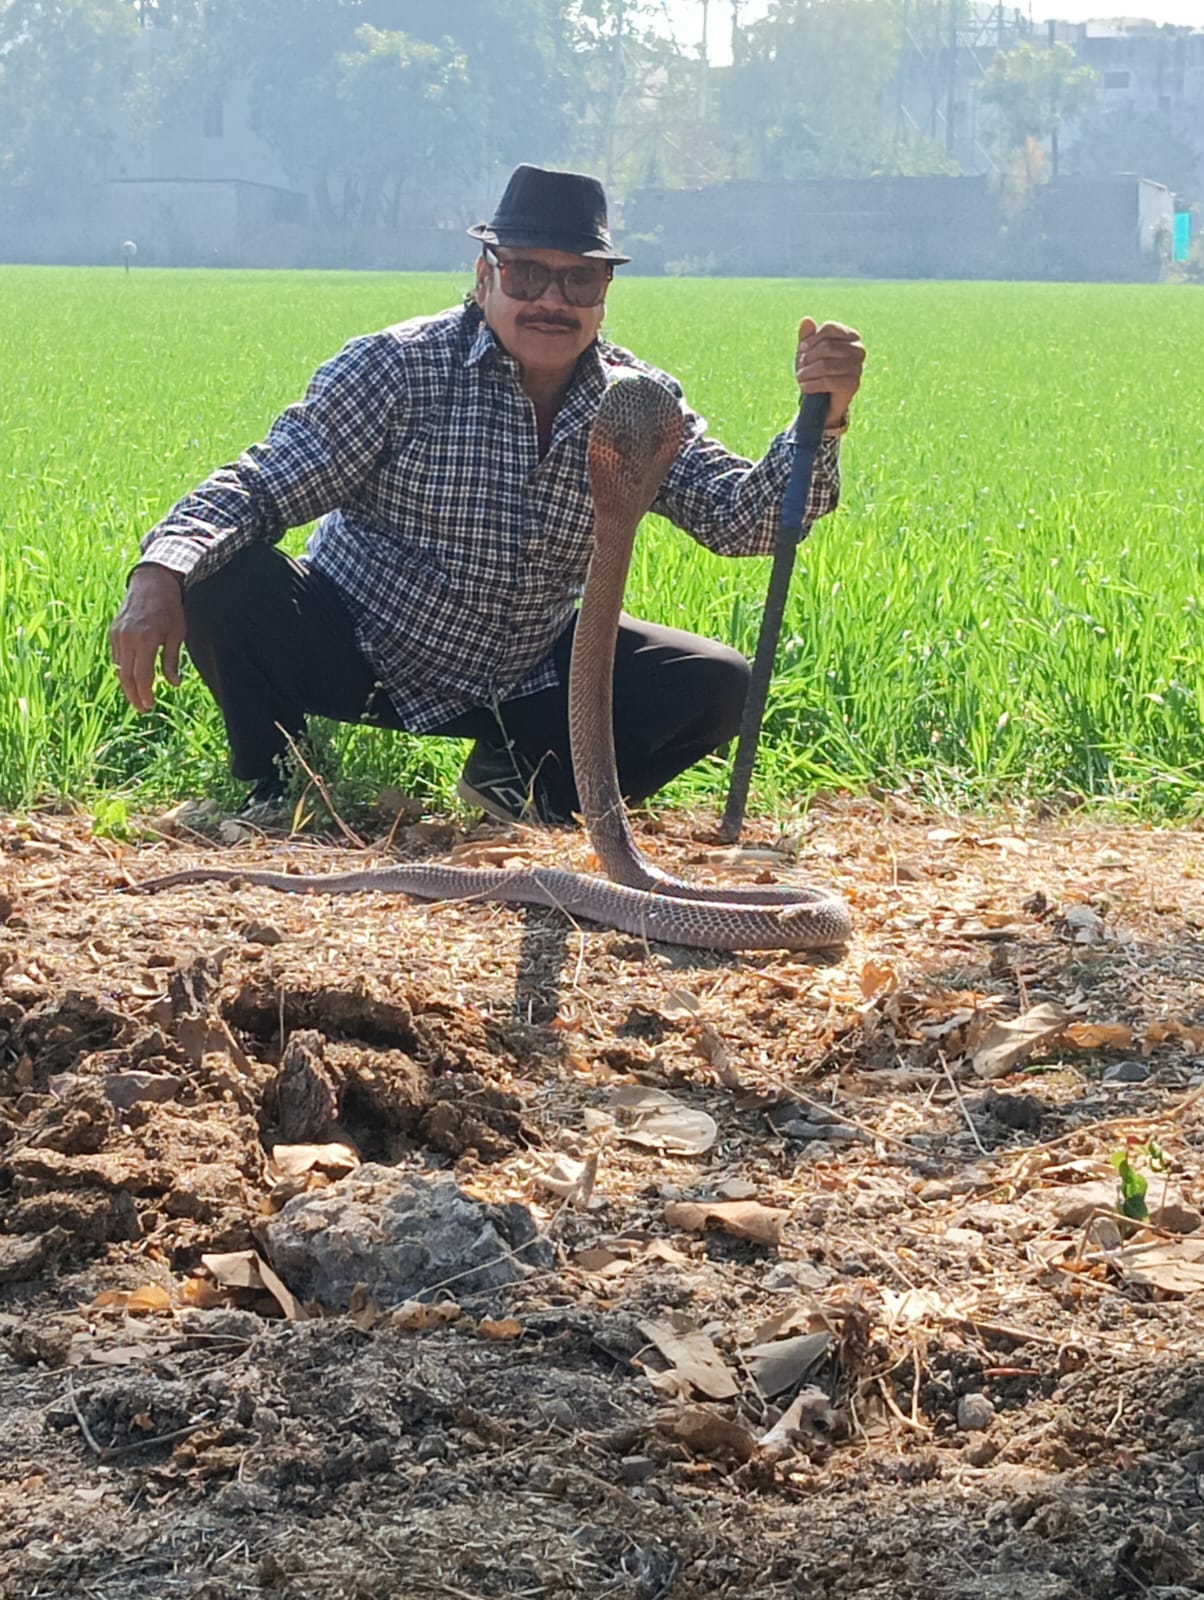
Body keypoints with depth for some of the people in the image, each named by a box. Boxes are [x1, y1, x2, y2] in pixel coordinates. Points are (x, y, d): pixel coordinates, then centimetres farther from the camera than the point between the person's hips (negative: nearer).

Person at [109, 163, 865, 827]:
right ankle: (269, 792, -4)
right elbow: (263, 485, -19)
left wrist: (821, 424, -31)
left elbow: (743, 518, -12)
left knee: (718, 685, -12)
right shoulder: (400, 367, -16)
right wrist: (160, 574, -38)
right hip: (359, 659, -3)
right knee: (227, 584, -30)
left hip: (523, 682, 3)